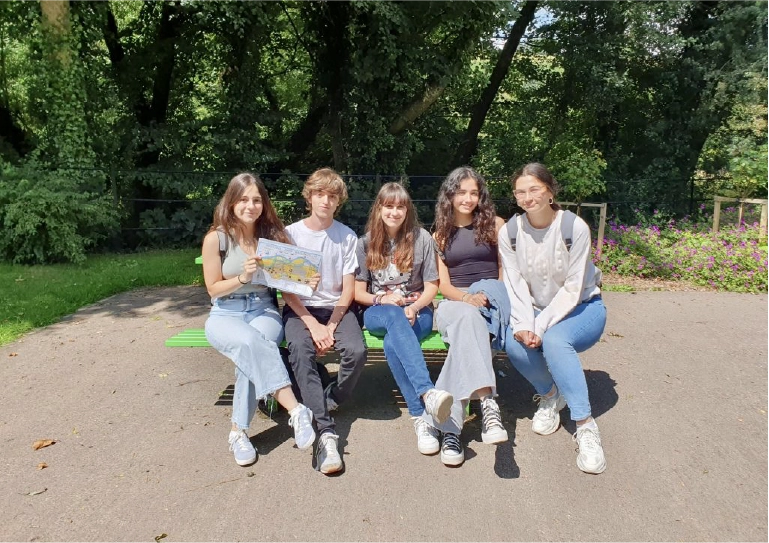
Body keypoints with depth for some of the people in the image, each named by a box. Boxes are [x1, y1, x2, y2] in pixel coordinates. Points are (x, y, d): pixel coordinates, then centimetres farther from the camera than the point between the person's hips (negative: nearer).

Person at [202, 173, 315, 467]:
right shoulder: (216, 238, -5)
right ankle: (296, 411, -37)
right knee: (249, 342, -36)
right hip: (225, 315, -1)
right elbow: (213, 289, -2)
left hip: (263, 310, 2)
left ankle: (239, 430, -23)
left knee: (251, 351, -33)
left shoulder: (272, 235, 3)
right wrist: (243, 277, -19)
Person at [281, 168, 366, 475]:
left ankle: (328, 403, -1)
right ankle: (326, 431, -32)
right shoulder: (291, 234, 0)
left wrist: (331, 327, -13)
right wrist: (313, 325, -15)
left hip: (336, 308, 1)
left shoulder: (347, 237, 2)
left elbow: (348, 289, 1)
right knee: (300, 352, -33)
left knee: (356, 351, -29)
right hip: (300, 308, -1)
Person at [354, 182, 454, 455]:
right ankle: (428, 392, -57)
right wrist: (382, 299, -14)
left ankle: (420, 417, -39)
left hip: (417, 311, 0)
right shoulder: (365, 243, 7)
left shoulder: (422, 238, 4)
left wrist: (414, 307, -16)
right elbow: (358, 292, 7)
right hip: (378, 313, 0)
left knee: (393, 344, -36)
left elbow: (431, 287, 4)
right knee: (394, 317, -40)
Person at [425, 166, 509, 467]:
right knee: (469, 318, -39)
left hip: (490, 304, 0)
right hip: (454, 304, 1)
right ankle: (488, 402, -56)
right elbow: (444, 284, 6)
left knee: (465, 330, -38)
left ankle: (450, 426, -47)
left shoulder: (494, 225, 10)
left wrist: (492, 297, -9)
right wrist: (467, 298, -15)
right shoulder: (440, 235, 14)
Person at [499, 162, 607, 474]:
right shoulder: (510, 233, -7)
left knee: (553, 340, -35)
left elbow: (573, 288, -18)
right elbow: (516, 285, -10)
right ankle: (549, 395, 3)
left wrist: (541, 326, -26)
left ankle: (586, 427, -26)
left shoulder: (575, 227, -18)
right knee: (514, 344, -28)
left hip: (582, 308, -3)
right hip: (535, 309, 3)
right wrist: (523, 325, -26)